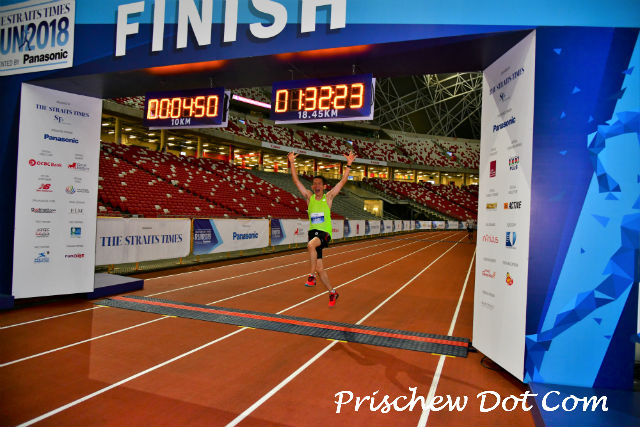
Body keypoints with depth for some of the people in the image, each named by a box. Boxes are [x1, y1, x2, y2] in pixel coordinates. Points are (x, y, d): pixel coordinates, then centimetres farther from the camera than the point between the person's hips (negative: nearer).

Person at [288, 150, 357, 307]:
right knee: (320, 268, 6)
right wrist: (292, 163, -2)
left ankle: (311, 276, -25)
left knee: (311, 245, -38)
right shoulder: (309, 196, 9)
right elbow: (296, 181, 5)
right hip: (313, 231, 4)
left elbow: (343, 181, -3)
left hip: (324, 233, -4)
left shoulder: (328, 197, 2)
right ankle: (332, 293, 24)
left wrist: (348, 164, -10)